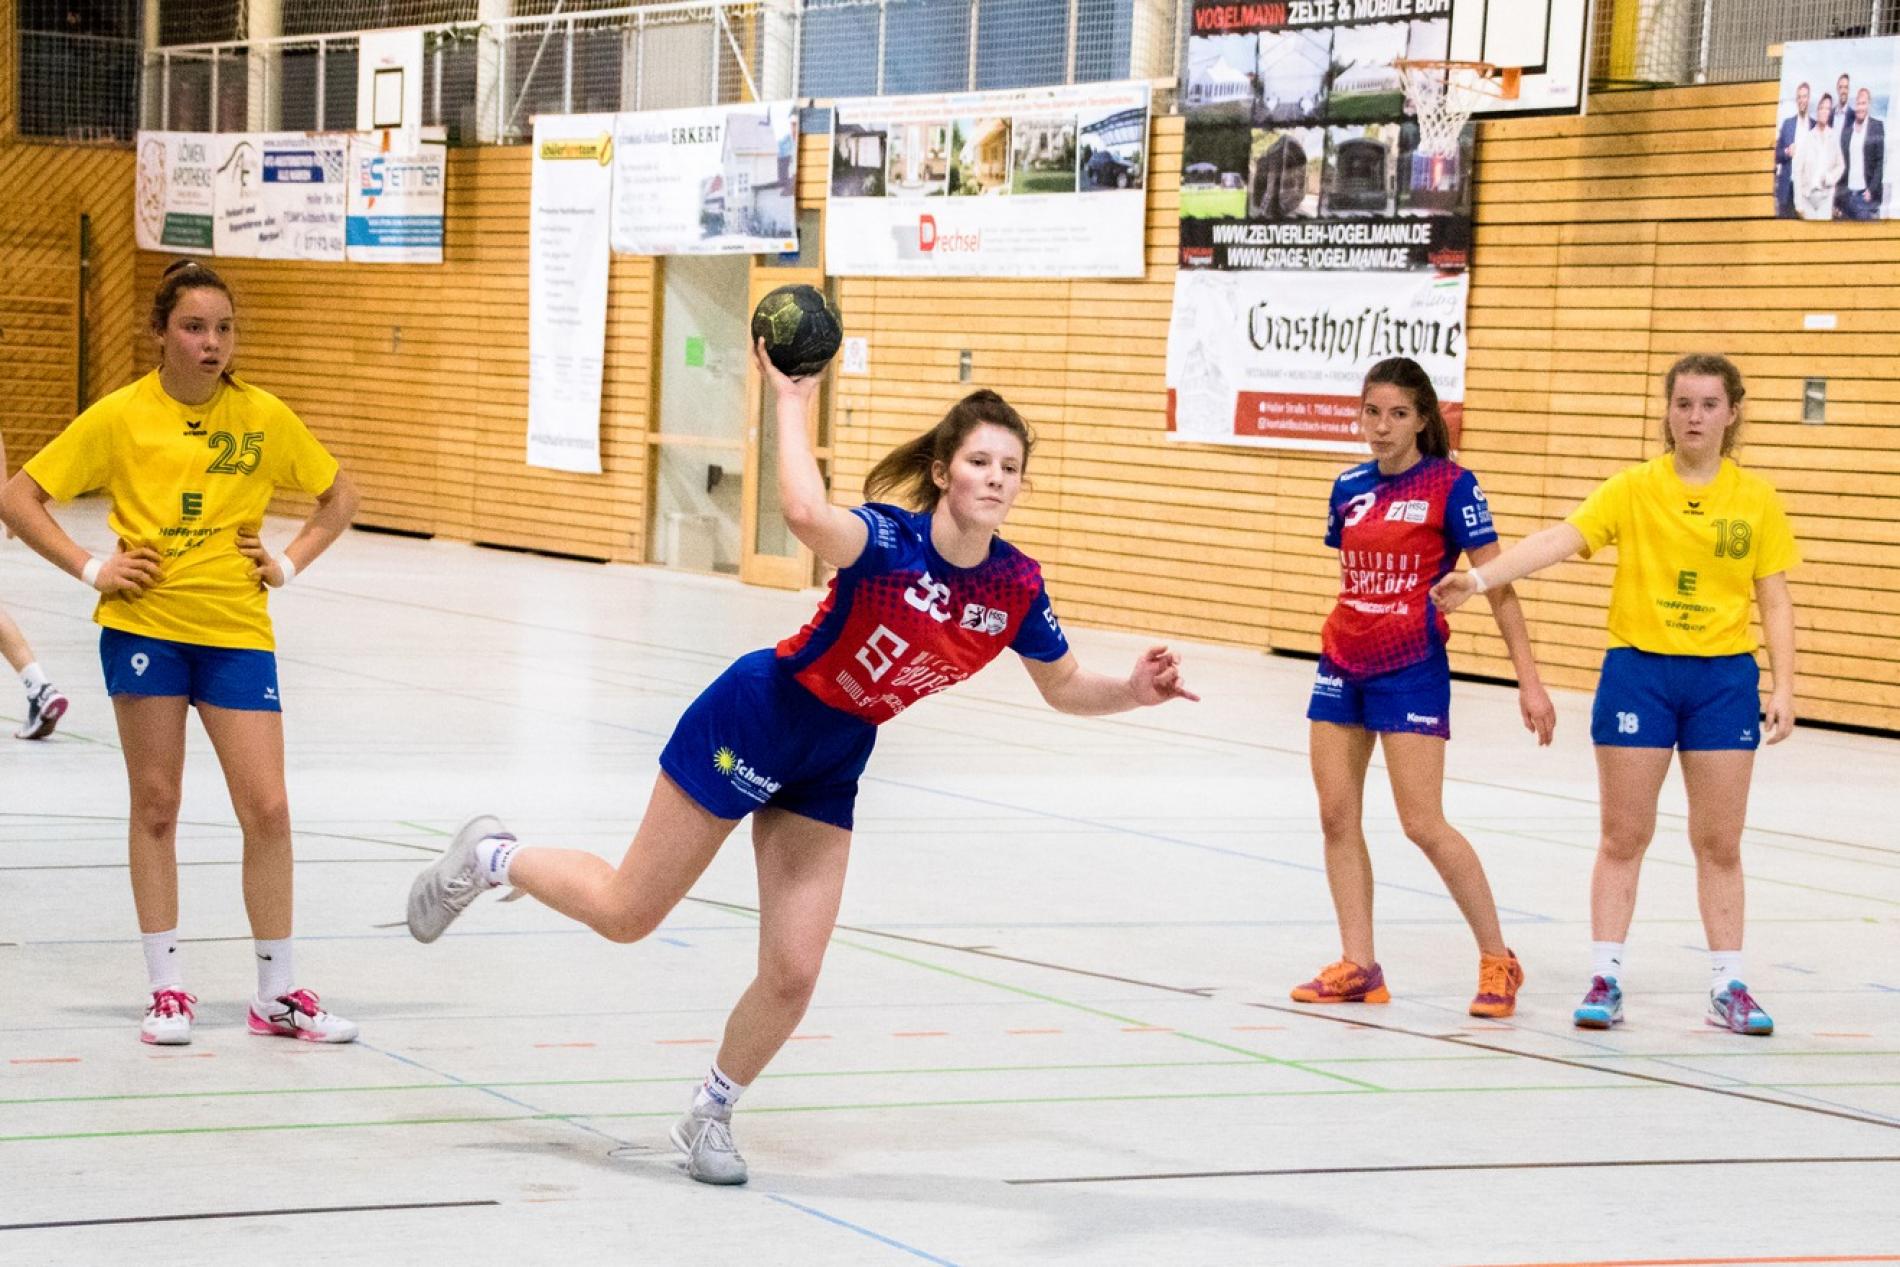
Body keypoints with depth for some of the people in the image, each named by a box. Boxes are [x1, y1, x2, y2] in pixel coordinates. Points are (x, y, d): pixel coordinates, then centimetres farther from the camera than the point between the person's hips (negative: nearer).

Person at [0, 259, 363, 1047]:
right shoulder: (120, 418, -4)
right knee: (155, 806, 5)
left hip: (237, 630, 1)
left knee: (267, 809, -3)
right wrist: (91, 569, -7)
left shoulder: (264, 417, 1)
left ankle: (277, 994, 9)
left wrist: (290, 564, 3)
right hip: (144, 625, -1)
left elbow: (339, 496, 16)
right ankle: (167, 990, 14)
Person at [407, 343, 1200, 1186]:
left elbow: (1063, 687, 7)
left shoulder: (1017, 586, -9)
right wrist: (790, 400, -41)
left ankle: (709, 1117, 25)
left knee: (792, 974, 0)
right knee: (625, 914, 5)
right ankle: (490, 858, 34)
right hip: (752, 723, -5)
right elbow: (807, 516, -50)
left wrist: (1133, 691, -11)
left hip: (831, 767, 5)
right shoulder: (891, 538, -27)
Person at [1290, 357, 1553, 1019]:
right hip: (1342, 664, 6)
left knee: (1424, 825, -10)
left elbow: (1497, 585, -9)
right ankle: (1358, 967, 9)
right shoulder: (1350, 487, 7)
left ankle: (1498, 961, 3)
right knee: (1337, 815, 2)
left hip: (1412, 668, -6)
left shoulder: (1451, 484, -9)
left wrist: (1528, 680, -13)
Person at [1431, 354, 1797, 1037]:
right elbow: (1559, 539, -15)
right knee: (1623, 836, 3)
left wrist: (1784, 687, -4)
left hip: (1724, 678, 1)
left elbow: (1775, 602, 5)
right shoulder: (1633, 489, -3)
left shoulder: (1757, 500, 2)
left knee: (1719, 844, 5)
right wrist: (1480, 578, -29)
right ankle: (1605, 979, 9)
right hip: (1637, 670, -1)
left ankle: (1728, 987, 13)